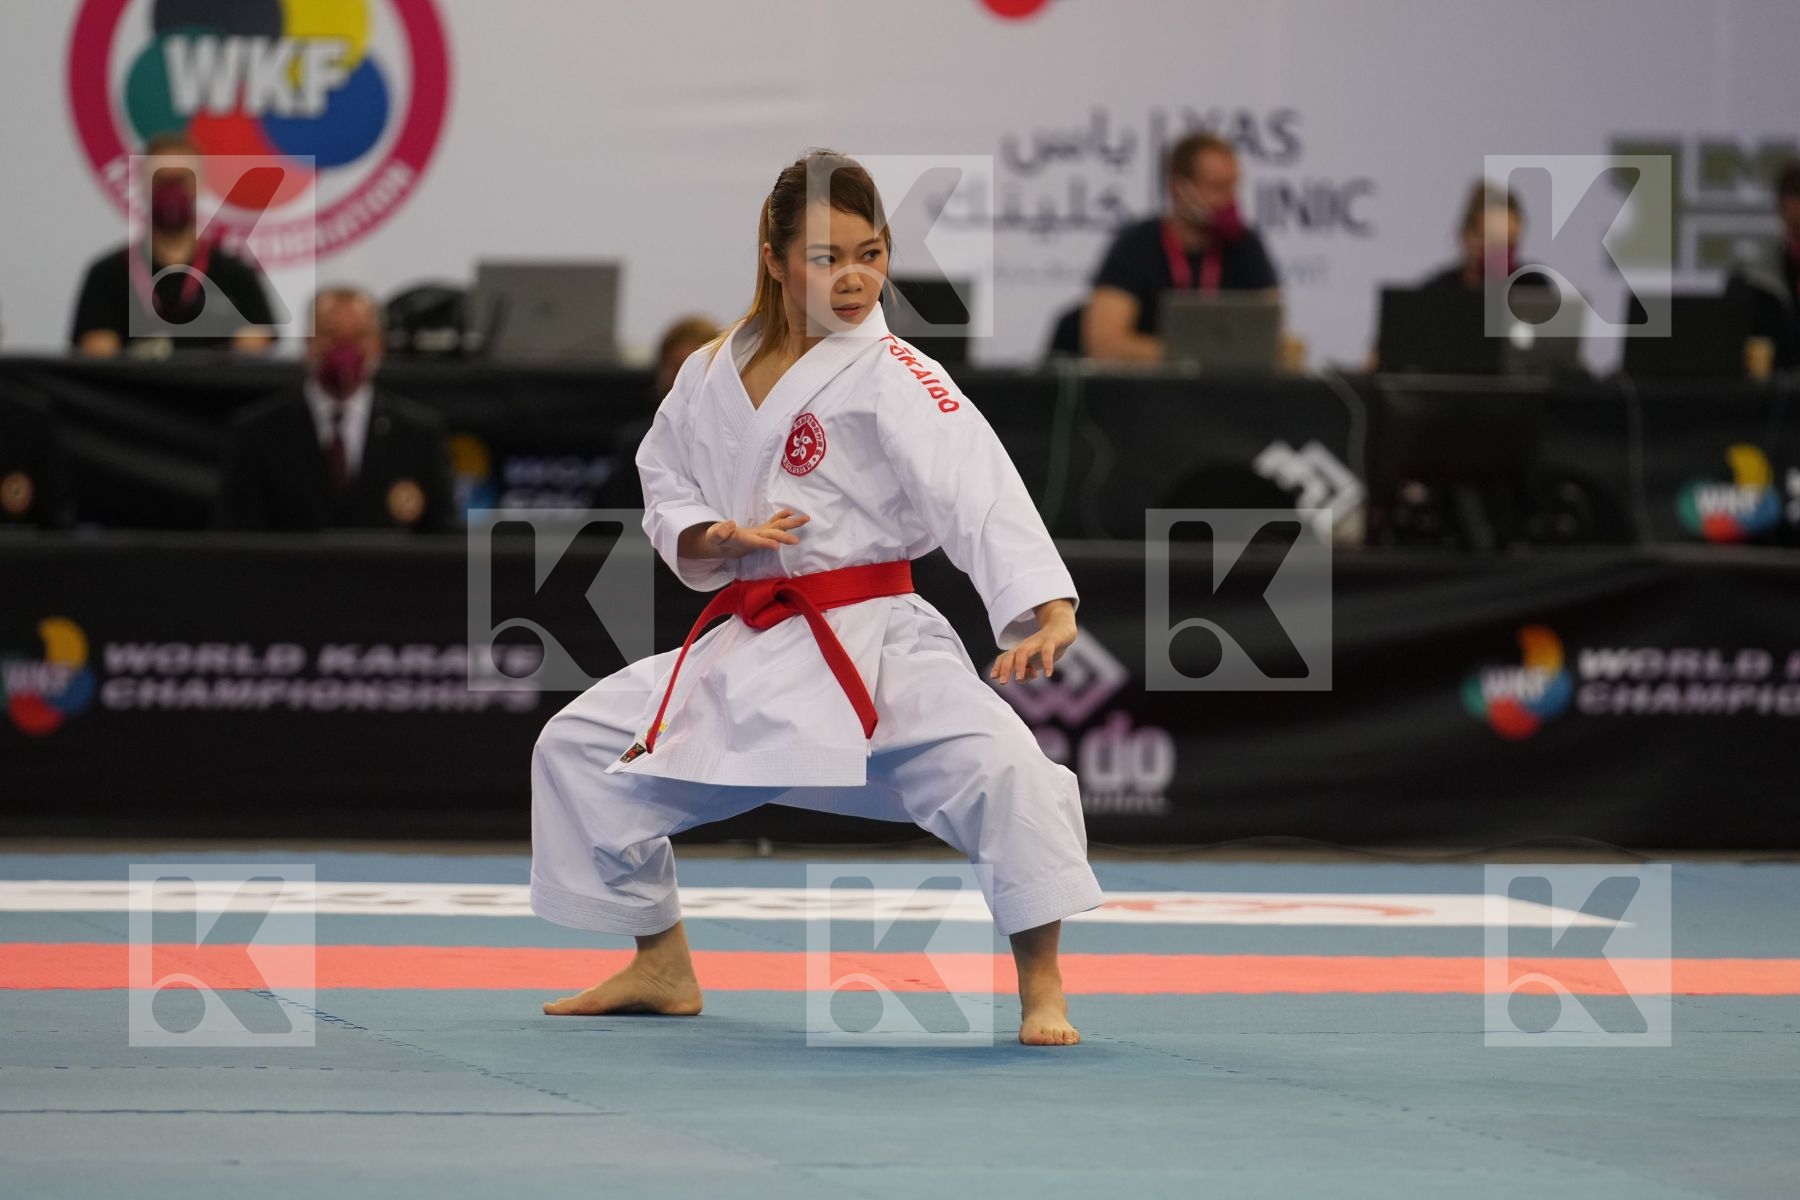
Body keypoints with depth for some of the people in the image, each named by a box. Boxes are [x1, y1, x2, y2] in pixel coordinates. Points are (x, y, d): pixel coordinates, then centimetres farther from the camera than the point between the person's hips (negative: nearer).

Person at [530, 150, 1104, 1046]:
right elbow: (666, 494, 14)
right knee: (576, 747, 12)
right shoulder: (712, 377, 6)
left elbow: (979, 492, -25)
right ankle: (661, 967, 29)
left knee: (998, 766, -32)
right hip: (744, 651, 6)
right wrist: (720, 539, -10)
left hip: (873, 646, -6)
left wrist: (1046, 607, -40)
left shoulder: (892, 378, -12)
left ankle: (1040, 991, -17)